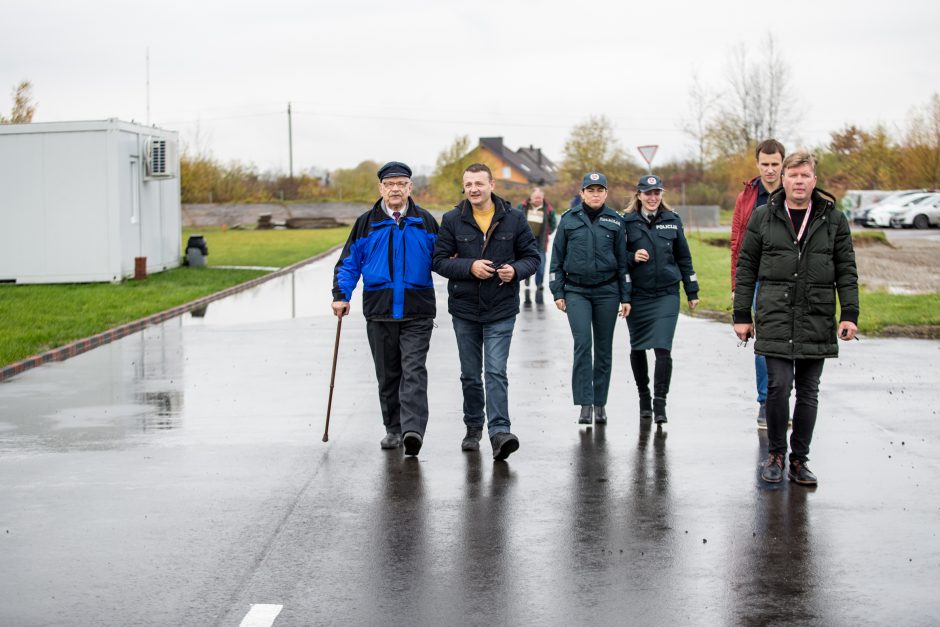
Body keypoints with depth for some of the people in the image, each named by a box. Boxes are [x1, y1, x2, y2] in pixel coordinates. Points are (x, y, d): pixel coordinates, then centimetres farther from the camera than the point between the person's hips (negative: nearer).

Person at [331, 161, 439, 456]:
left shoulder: (425, 222, 7)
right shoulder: (366, 223, 8)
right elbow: (349, 263, 10)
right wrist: (341, 295, -2)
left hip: (417, 312, -2)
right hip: (379, 311, 2)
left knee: (414, 371, -13)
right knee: (387, 374, 9)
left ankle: (413, 429, -22)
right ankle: (394, 429, 20)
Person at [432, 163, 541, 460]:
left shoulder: (513, 219, -1)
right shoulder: (452, 220, 0)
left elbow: (532, 257, 4)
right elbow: (439, 260, -2)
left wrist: (515, 270, -17)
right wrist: (469, 267, -18)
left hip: (501, 310, -2)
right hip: (464, 309, 2)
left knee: (496, 372, -11)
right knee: (470, 375, 12)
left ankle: (499, 431, -16)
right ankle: (473, 428, 27)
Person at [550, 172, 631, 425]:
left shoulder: (615, 221, 4)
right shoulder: (569, 220, 3)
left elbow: (622, 261, 8)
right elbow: (557, 258, 6)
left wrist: (625, 297, 4)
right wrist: (558, 293, 1)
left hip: (607, 291, 1)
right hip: (576, 291, -1)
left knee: (604, 348, 6)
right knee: (582, 344, -14)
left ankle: (600, 403, 16)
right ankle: (585, 404, -12)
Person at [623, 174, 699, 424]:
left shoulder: (672, 221, 7)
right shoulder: (627, 222, 2)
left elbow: (684, 257, 12)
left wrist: (692, 291, 12)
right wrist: (632, 257, -14)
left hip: (667, 294, 0)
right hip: (636, 295, 1)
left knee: (663, 348, -11)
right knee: (637, 348, 10)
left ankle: (660, 404, -6)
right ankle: (644, 397, 28)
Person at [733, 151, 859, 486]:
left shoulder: (833, 219, 7)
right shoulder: (763, 216, 5)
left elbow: (846, 269, 8)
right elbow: (745, 267, 7)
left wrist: (849, 314, -1)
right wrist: (741, 314, 4)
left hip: (817, 320, 1)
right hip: (775, 319, -1)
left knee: (808, 393, 6)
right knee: (778, 386, -9)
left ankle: (799, 460, 16)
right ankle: (775, 454, 10)